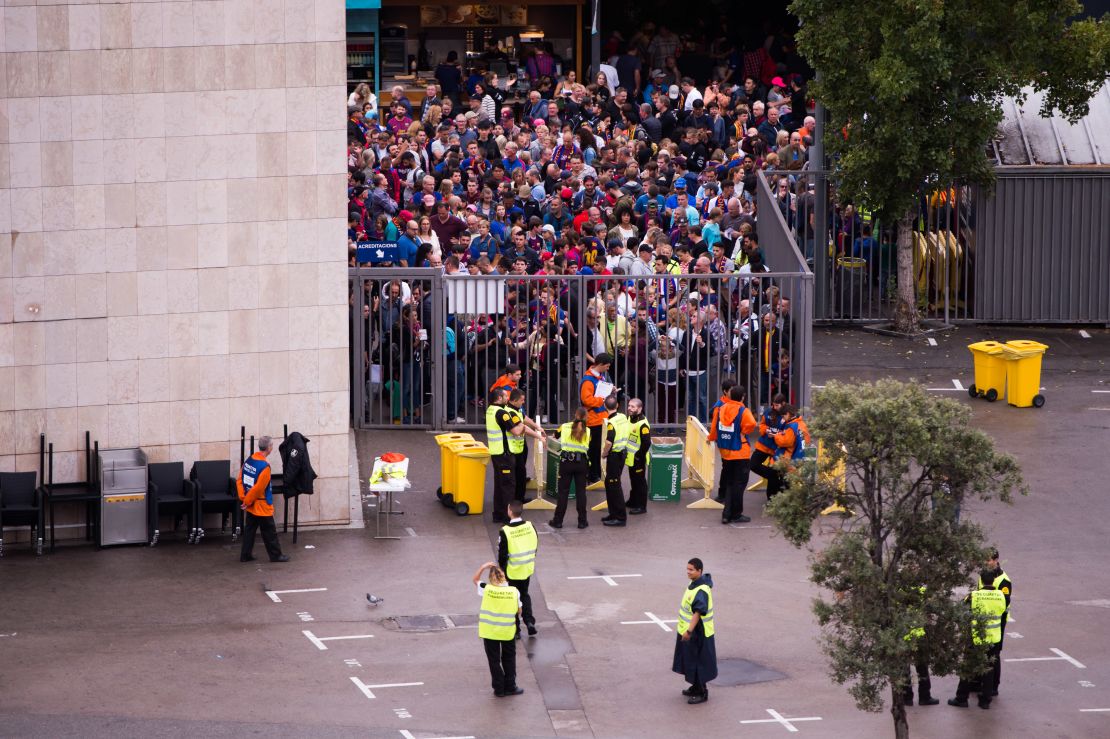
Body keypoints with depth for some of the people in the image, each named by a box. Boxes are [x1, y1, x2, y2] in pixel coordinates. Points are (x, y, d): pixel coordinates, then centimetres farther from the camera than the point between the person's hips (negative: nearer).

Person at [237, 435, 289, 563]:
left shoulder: (249, 460, 1)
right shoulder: (264, 466, -24)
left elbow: (239, 480, 4)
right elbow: (258, 488, -23)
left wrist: (243, 497, 4)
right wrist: (247, 501, -11)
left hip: (251, 506, 8)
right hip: (262, 506, -7)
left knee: (249, 529, 15)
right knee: (269, 532, 5)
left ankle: (245, 555, 19)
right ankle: (276, 555, 14)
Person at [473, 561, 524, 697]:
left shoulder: (486, 589, -13)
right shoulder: (514, 591, -11)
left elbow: (475, 579, 7)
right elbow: (519, 611, -2)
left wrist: (483, 567, 7)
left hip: (489, 631, 0)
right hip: (508, 632, 0)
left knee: (494, 660, 13)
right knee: (509, 659, 18)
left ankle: (499, 689, 17)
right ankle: (510, 687, 23)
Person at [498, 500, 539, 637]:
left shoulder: (505, 531, -23)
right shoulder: (530, 526, -9)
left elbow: (502, 554, -16)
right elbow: (536, 547, 2)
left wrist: (502, 567, 2)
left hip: (512, 571, -4)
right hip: (527, 569, 4)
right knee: (524, 595, 24)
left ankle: (515, 630, 16)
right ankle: (529, 621, 9)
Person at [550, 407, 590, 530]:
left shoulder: (565, 427, 1)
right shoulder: (587, 431, 2)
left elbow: (556, 436, 17)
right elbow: (588, 447, 5)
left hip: (566, 461, -1)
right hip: (581, 463, 1)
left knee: (563, 492, 4)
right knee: (581, 492, 7)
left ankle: (558, 521, 6)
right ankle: (582, 521, 9)